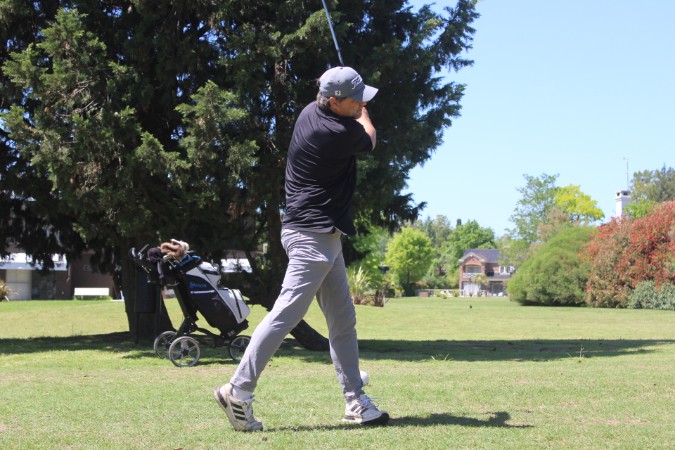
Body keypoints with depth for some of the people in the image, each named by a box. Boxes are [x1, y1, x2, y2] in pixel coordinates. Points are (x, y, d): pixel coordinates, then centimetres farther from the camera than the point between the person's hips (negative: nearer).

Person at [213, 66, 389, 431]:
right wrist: (362, 113, 24)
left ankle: (356, 402, 15)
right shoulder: (340, 133, -18)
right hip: (314, 235, -11)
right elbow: (369, 139, 8)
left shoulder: (310, 112, 8)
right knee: (286, 313, -12)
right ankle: (238, 391, -9)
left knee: (343, 320, 11)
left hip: (323, 236, 11)